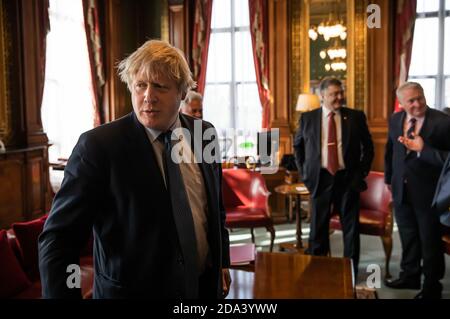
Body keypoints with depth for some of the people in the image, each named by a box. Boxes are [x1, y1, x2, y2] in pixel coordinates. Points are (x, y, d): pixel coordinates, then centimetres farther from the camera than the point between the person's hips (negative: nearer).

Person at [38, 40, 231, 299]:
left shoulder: (204, 134, -1)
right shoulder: (98, 146, -17)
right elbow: (59, 238, -17)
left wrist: (223, 262, 13)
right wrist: (61, 294, -23)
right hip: (131, 290, -4)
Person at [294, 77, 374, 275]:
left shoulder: (356, 117, 2)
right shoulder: (308, 118, 3)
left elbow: (368, 146, 10)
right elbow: (297, 146, 15)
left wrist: (362, 171, 3)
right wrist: (304, 172, 7)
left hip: (348, 179, 0)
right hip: (320, 179, 0)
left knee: (351, 227, 7)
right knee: (318, 227, 6)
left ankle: (351, 272, 19)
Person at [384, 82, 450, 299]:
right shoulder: (395, 119, 0)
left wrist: (422, 149, -30)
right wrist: (389, 178, 20)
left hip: (428, 192, -5)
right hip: (401, 190, 5)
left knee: (430, 241, 10)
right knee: (408, 237, 21)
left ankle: (432, 286, 28)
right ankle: (410, 276, 40)